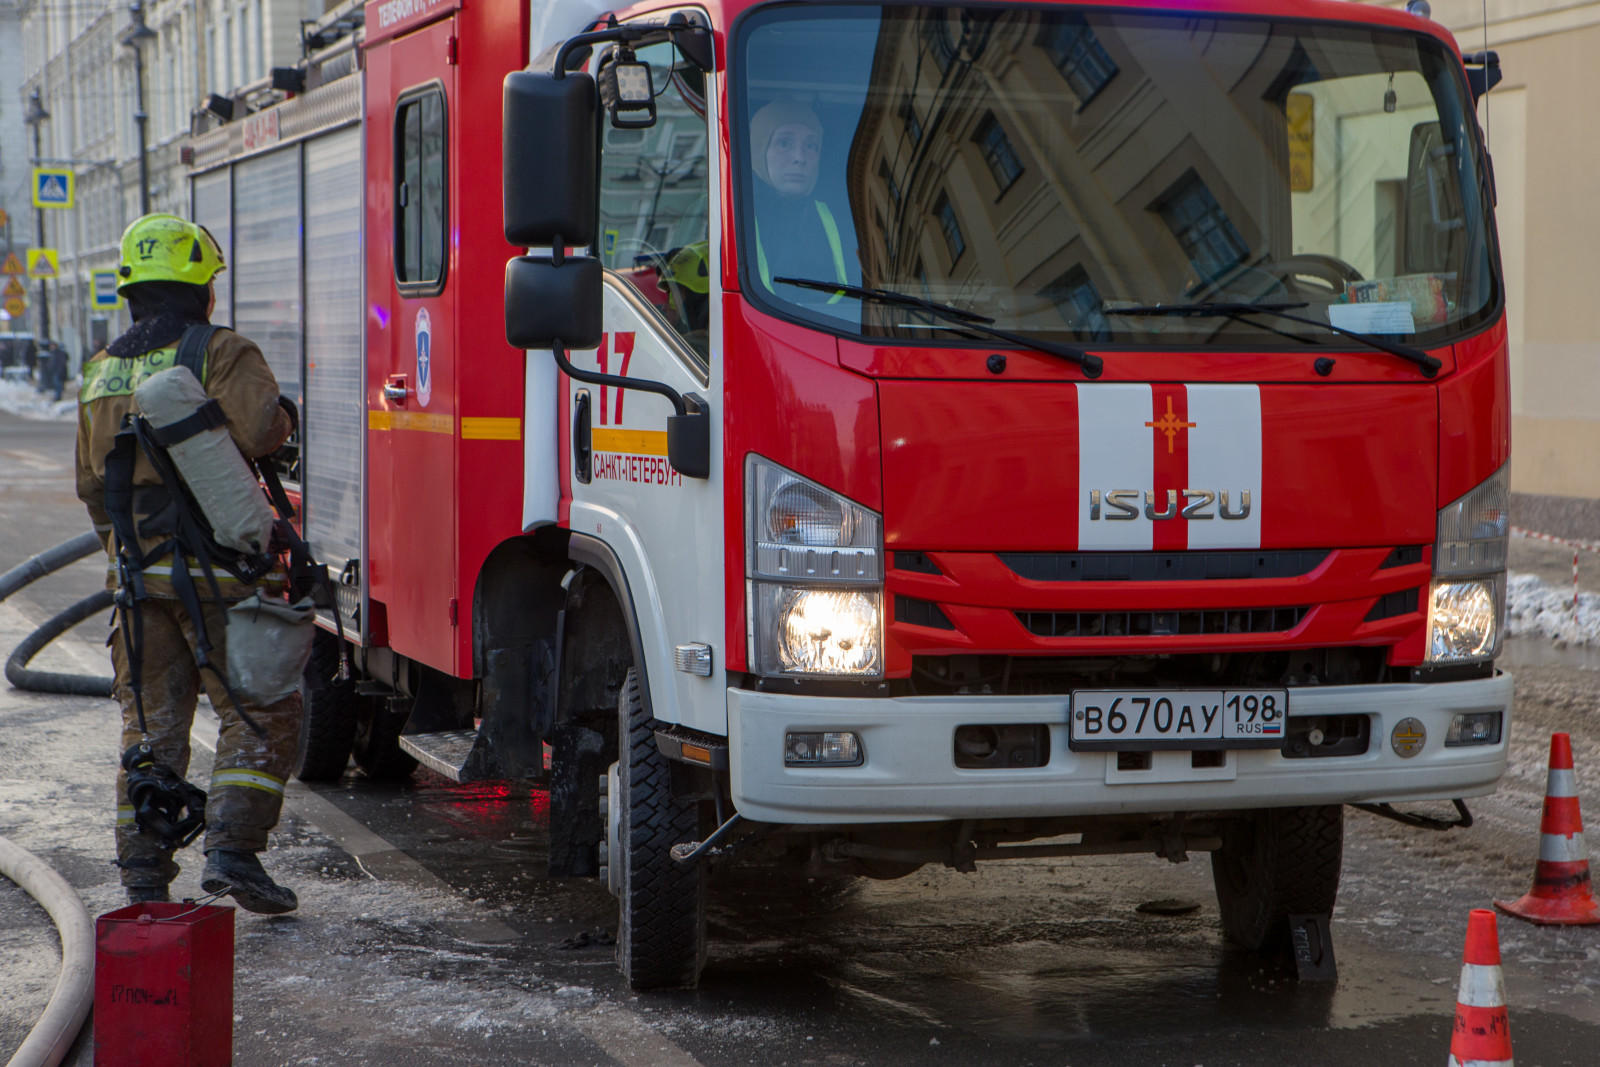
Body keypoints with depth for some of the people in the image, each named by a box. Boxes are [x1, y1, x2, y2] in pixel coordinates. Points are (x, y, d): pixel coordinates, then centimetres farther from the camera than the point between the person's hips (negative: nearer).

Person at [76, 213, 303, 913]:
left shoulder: (101, 373, 16)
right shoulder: (221, 354, -5)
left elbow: (92, 487, 22)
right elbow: (260, 432, -21)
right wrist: (278, 415, 3)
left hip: (137, 570, 6)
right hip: (217, 571, -6)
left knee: (151, 726, 11)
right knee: (260, 716, 2)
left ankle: (143, 876, 9)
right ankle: (232, 849, -10)